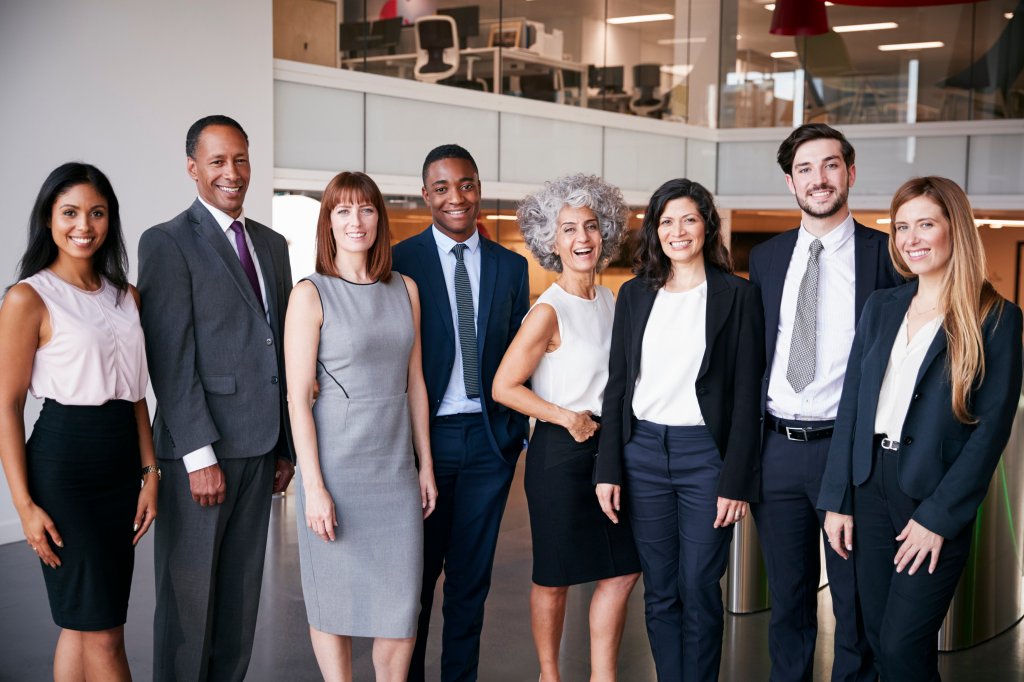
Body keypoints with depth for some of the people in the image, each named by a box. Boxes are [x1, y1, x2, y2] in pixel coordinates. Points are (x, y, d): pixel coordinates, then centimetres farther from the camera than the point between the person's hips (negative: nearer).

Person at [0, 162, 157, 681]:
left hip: (120, 467, 6)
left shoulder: (126, 296, 11)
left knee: (81, 624, 14)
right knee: (102, 634, -1)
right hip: (63, 466, -6)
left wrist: (150, 473, 9)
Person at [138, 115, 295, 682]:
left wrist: (287, 445, 12)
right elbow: (171, 359, -12)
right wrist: (200, 454, -16)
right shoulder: (167, 242, -6)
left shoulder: (272, 244, 15)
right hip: (202, 448, -6)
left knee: (242, 588, 14)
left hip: (261, 445, 6)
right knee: (188, 594, 3)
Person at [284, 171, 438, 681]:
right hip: (337, 466, -4)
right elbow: (297, 398, -9)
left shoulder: (404, 290, 8)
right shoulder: (311, 294, -6)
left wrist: (426, 465, 11)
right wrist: (314, 487, -13)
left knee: (402, 601, 6)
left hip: (396, 468, 4)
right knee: (335, 600, 8)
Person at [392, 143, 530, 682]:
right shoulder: (400, 261, -3)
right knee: (416, 574, 9)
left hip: (490, 438, 3)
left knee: (472, 576, 11)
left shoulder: (511, 267, 7)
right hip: (424, 434, -3)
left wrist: (517, 432, 3)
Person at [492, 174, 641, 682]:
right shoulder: (549, 311, -14)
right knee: (555, 576, 7)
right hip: (560, 450, -6)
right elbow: (503, 387, -15)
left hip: (609, 448, 7)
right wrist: (567, 418, -15)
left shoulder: (611, 302, 7)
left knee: (623, 568, 7)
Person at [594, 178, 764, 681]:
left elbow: (746, 394, -4)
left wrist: (737, 480, -9)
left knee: (699, 591, 2)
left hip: (705, 452, -3)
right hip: (642, 451, 3)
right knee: (659, 592, 10)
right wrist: (608, 470, 2)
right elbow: (617, 385, 9)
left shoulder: (737, 295, -2)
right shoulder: (634, 294, 8)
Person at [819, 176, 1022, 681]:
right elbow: (851, 404, 7)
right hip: (870, 487, 5)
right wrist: (837, 500, 2)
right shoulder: (881, 307, 8)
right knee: (878, 637, 11)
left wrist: (938, 516, -13)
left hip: (935, 498, -4)